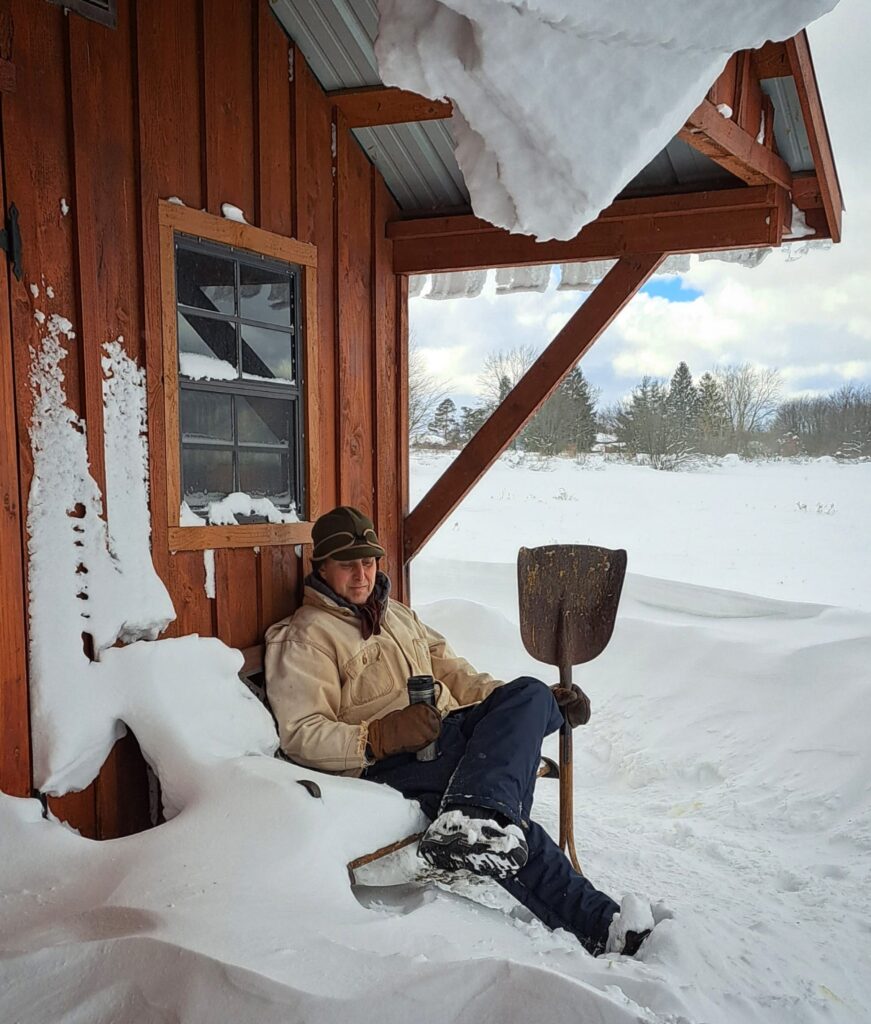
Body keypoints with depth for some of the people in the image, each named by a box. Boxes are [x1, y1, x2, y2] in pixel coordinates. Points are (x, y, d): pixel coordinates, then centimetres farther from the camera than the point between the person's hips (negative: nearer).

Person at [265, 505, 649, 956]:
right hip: (398, 762, -7)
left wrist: (533, 703, 12)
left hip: (455, 731, 7)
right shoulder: (305, 636, 1)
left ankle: (473, 819, -47)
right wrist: (379, 737, -27)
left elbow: (451, 670, 27)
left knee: (528, 694, -25)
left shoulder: (396, 614, 26)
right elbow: (301, 736, -8)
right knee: (510, 825, -32)